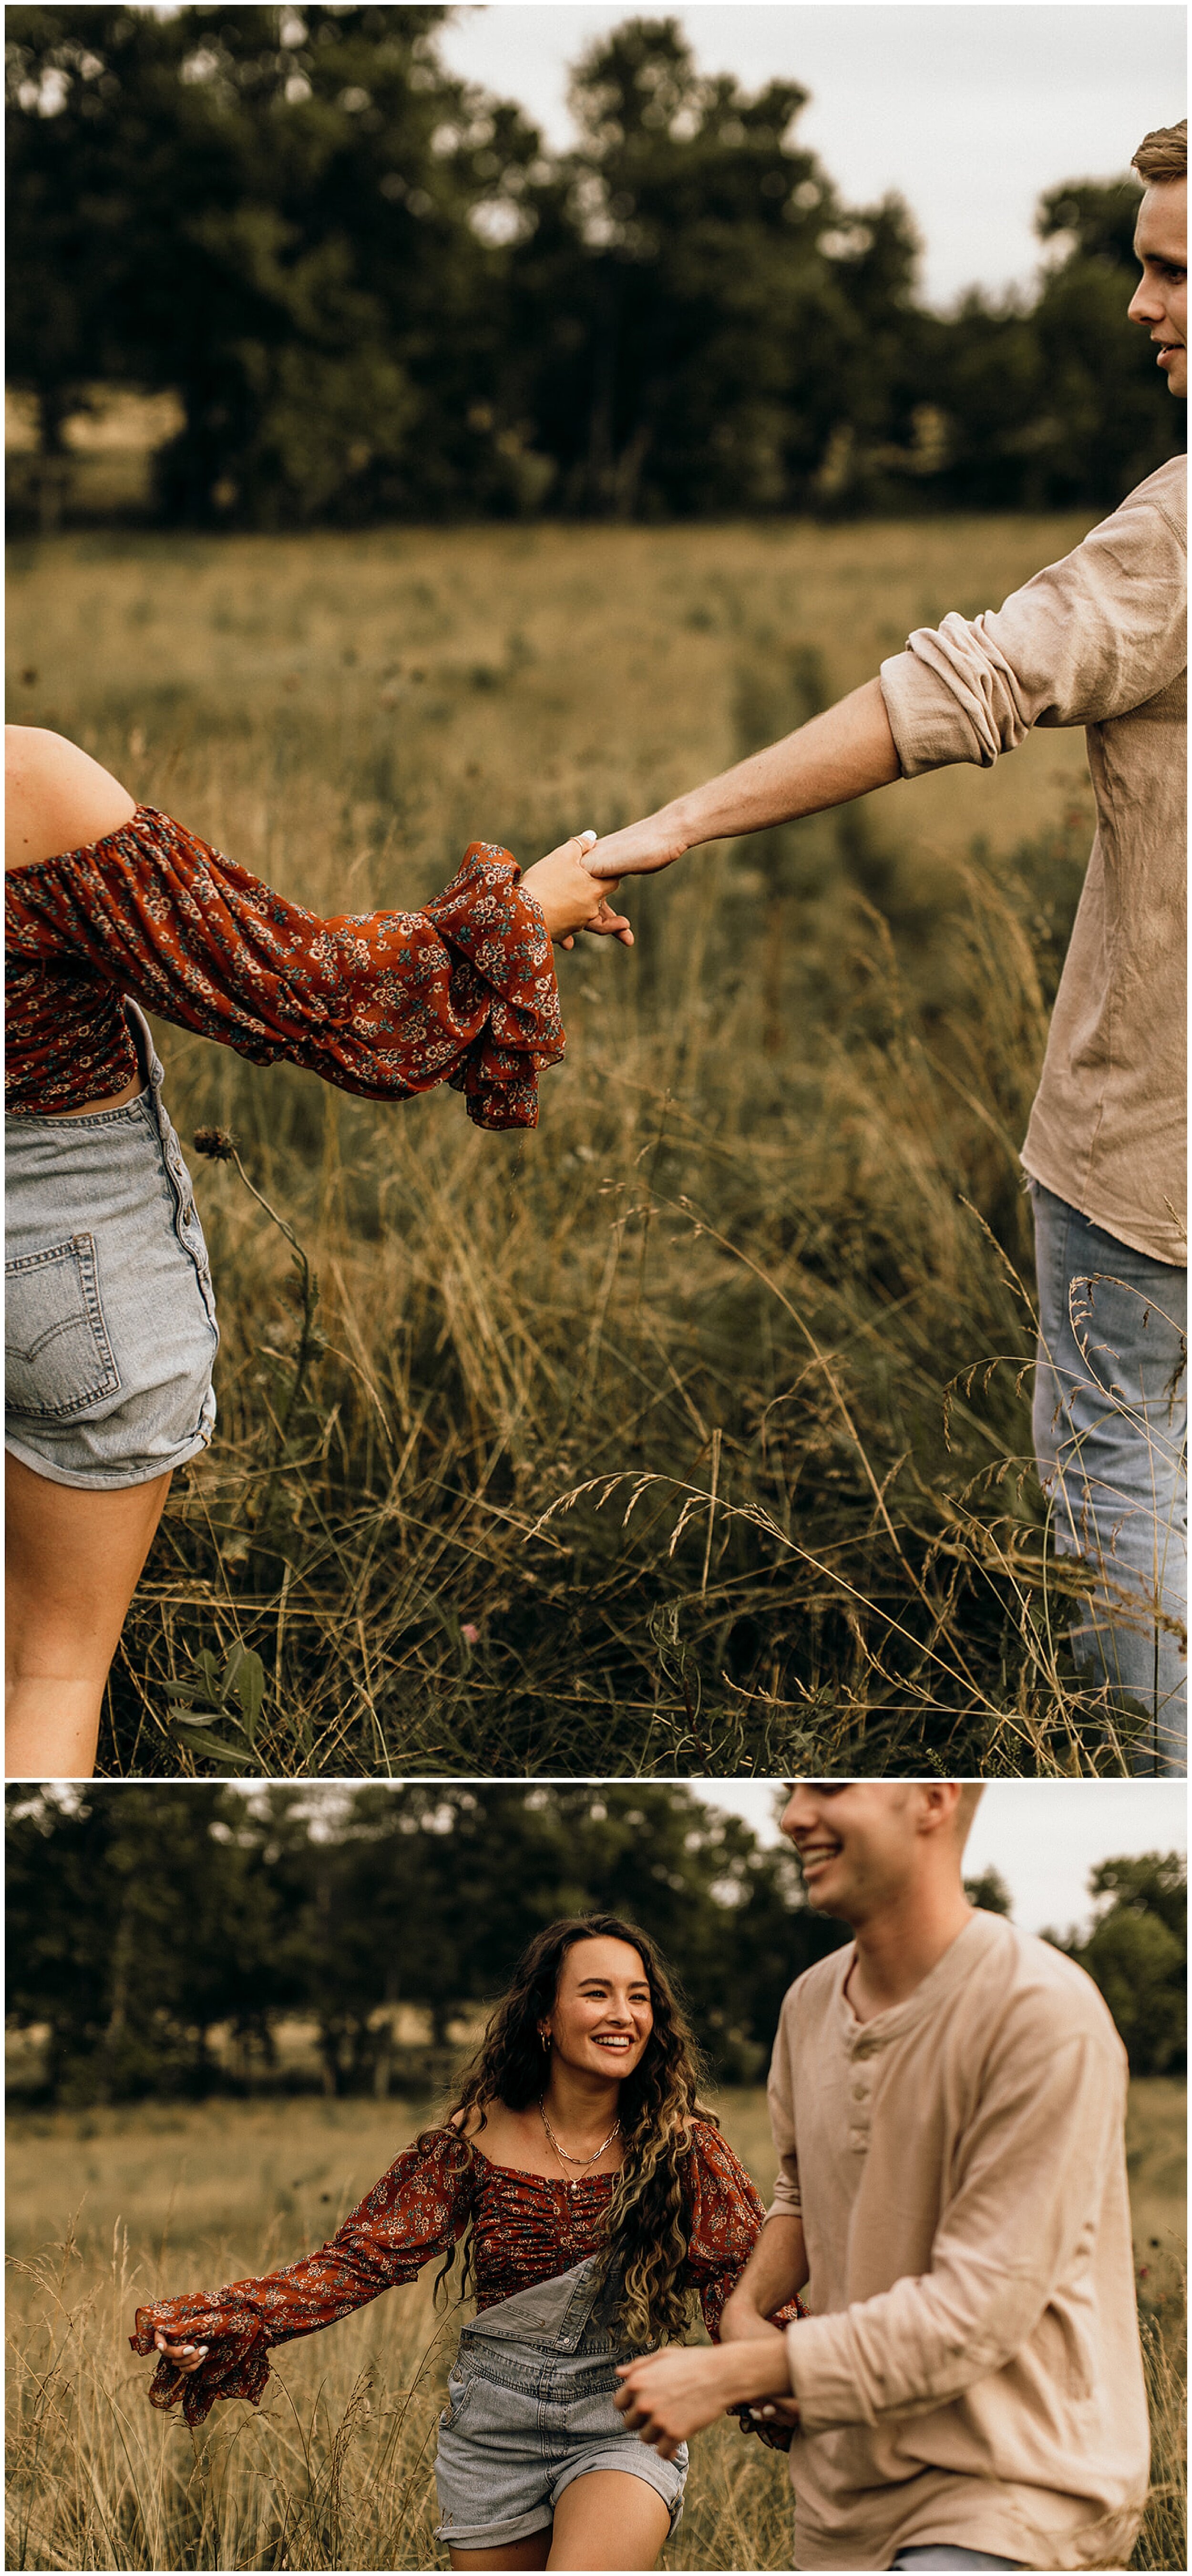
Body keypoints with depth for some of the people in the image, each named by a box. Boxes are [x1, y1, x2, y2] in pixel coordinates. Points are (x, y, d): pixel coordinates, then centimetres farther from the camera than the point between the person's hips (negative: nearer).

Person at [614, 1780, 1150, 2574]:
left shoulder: (1044, 2015, -20)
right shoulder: (812, 2001, 5)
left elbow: (976, 2313, -21)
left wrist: (726, 2375, -19)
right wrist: (745, 2314, 1)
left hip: (1016, 2480, -7)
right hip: (847, 2481, 8)